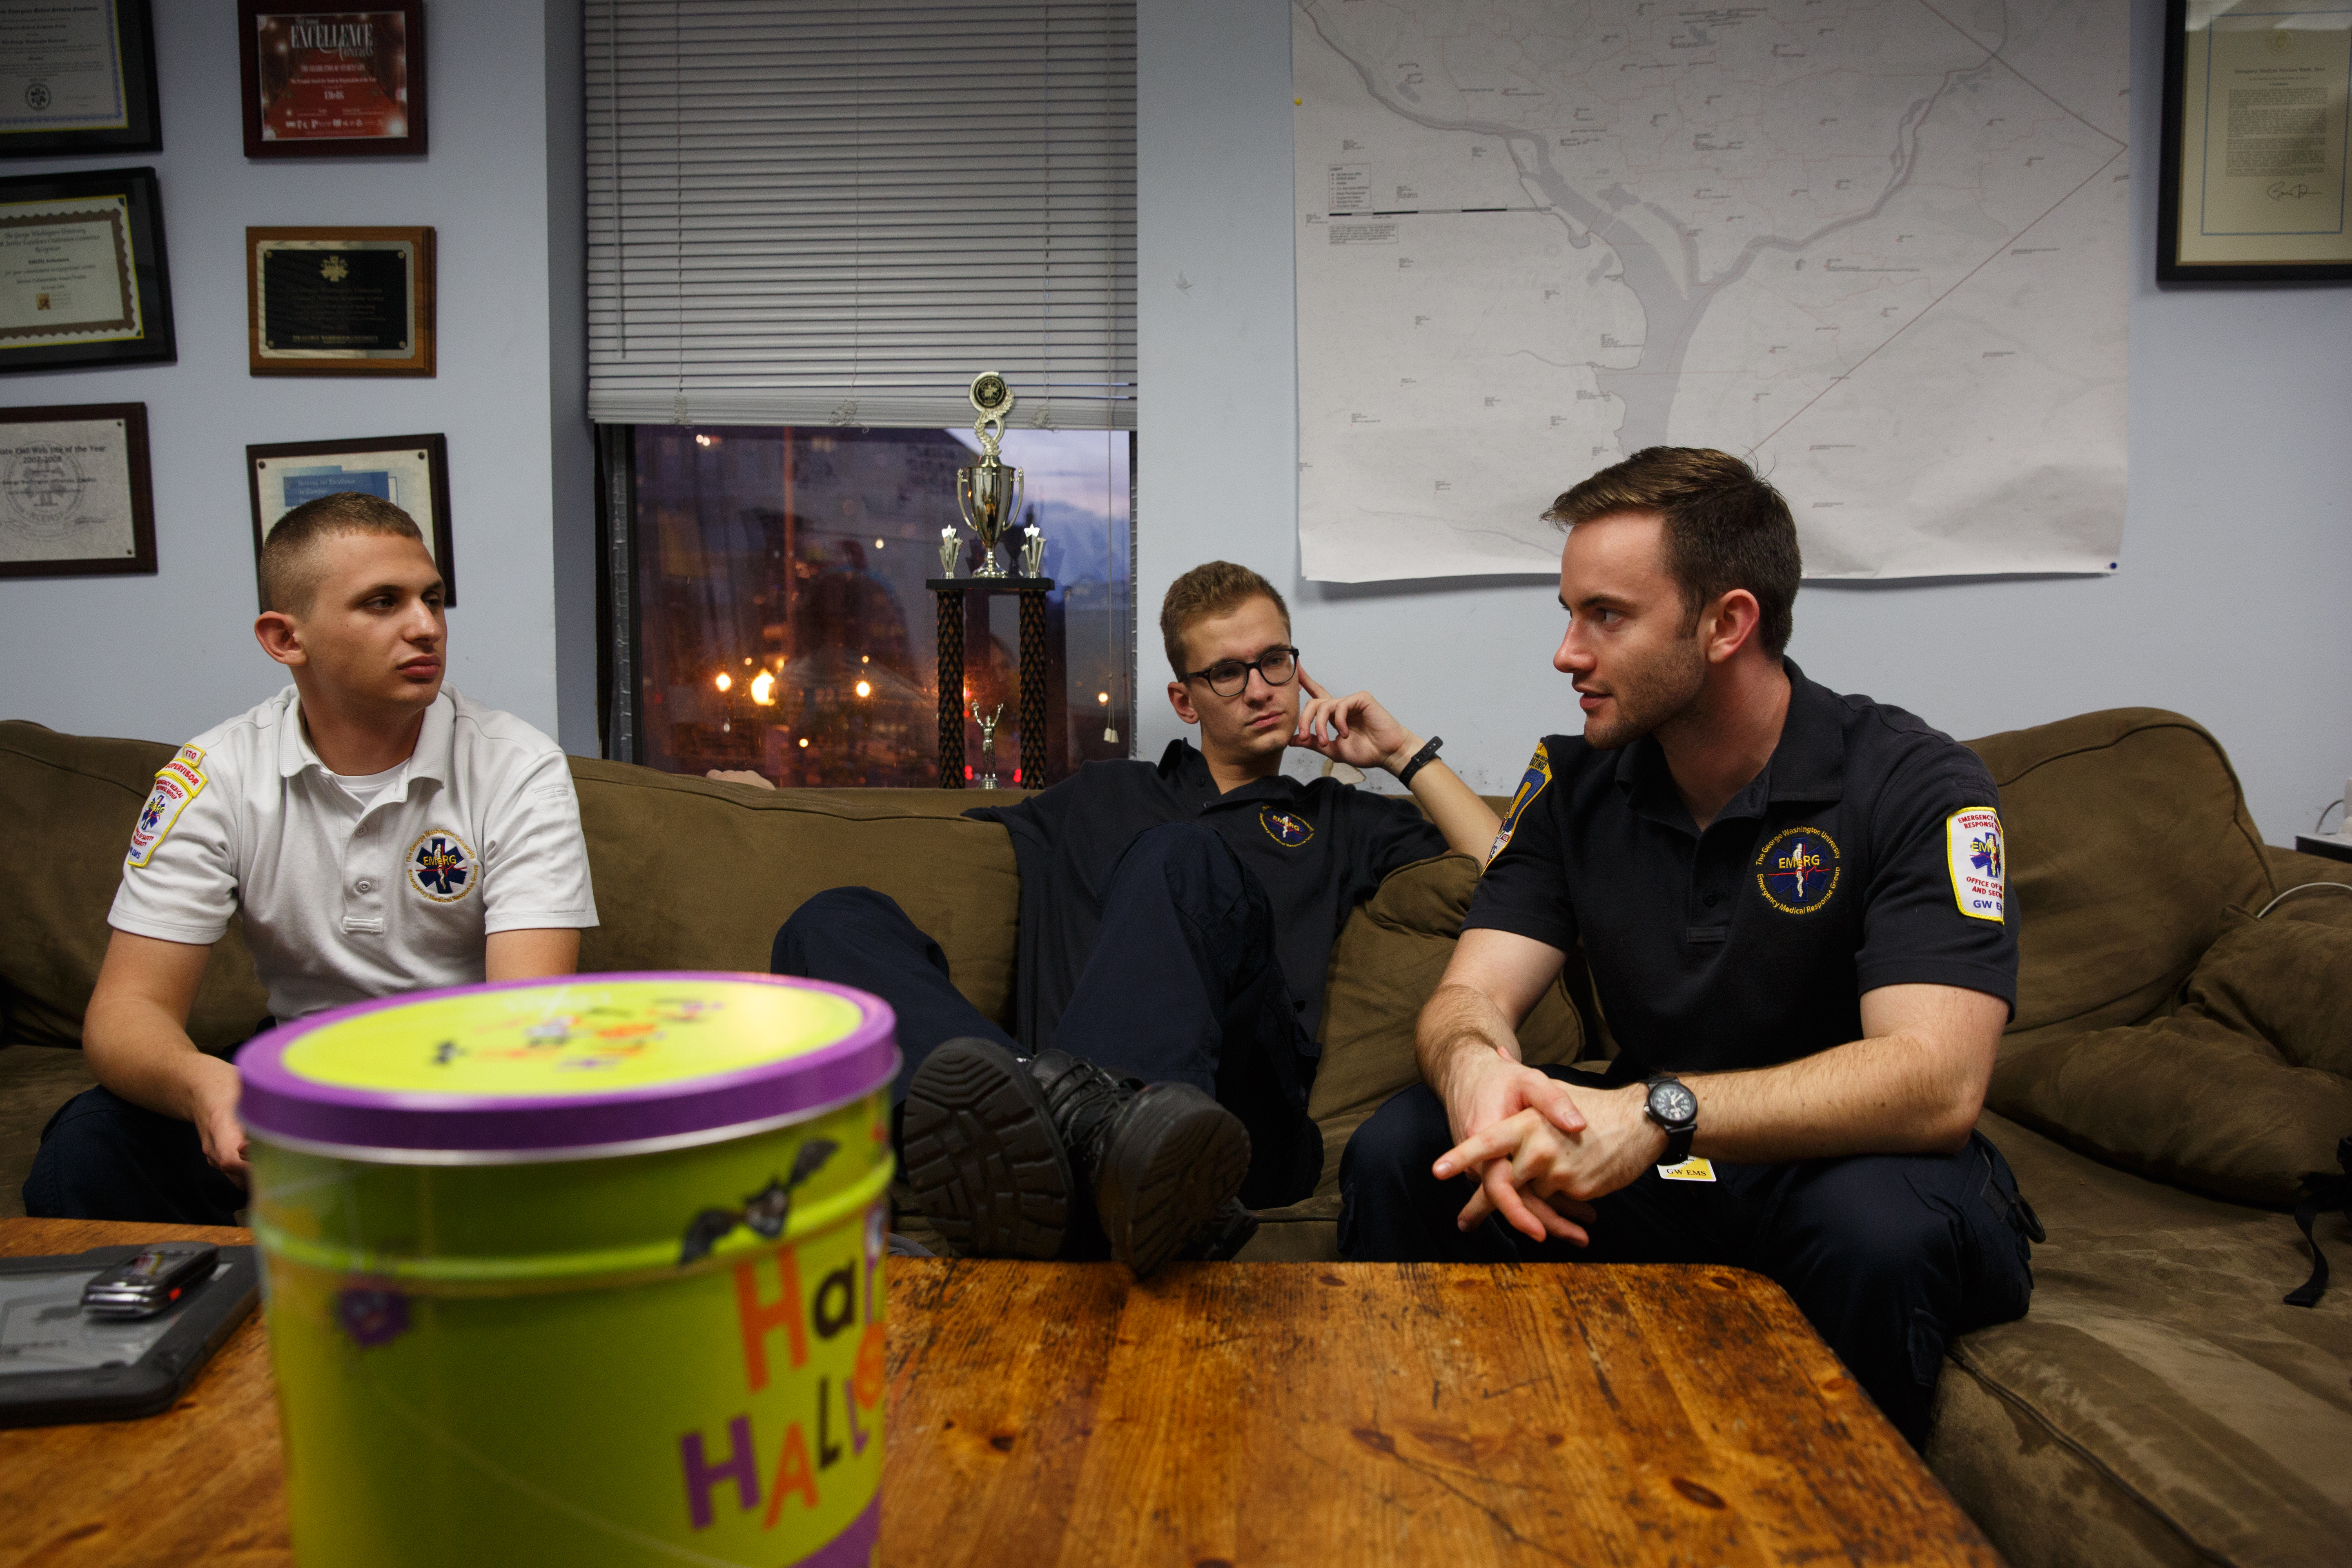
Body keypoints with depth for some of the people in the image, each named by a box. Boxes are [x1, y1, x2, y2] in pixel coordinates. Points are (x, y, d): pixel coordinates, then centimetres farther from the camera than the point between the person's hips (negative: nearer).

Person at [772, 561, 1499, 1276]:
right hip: (1054, 1081, 3)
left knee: (1180, 859, -28)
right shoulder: (1097, 798, 35)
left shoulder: (1338, 822, 31)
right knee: (835, 921, -18)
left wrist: (1404, 751, 22)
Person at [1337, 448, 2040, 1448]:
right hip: (1654, 1168, 3)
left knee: (1879, 1228, -36)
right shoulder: (1576, 780, -1)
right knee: (1398, 1151, -18)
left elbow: (1936, 1082, -28)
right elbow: (1469, 997, -9)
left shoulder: (1917, 787, -16)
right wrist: (1478, 1074, -35)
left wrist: (1658, 1112, -42)